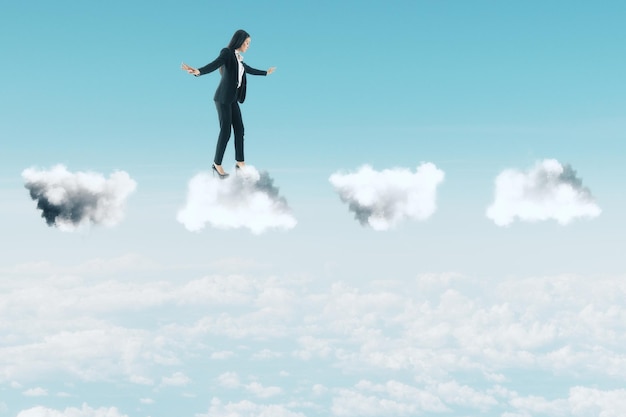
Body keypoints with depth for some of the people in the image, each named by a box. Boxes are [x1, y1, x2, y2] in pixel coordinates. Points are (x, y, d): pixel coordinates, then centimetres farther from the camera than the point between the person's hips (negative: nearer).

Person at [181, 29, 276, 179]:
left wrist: (266, 72, 50)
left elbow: (249, 70, 35)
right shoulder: (227, 53, -9)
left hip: (233, 99, 9)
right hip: (223, 98, -9)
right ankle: (217, 164, -1)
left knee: (239, 129, 5)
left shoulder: (238, 59, 17)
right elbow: (214, 65, -26)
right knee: (225, 131, -9)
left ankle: (240, 163, 9)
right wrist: (198, 71, -45)